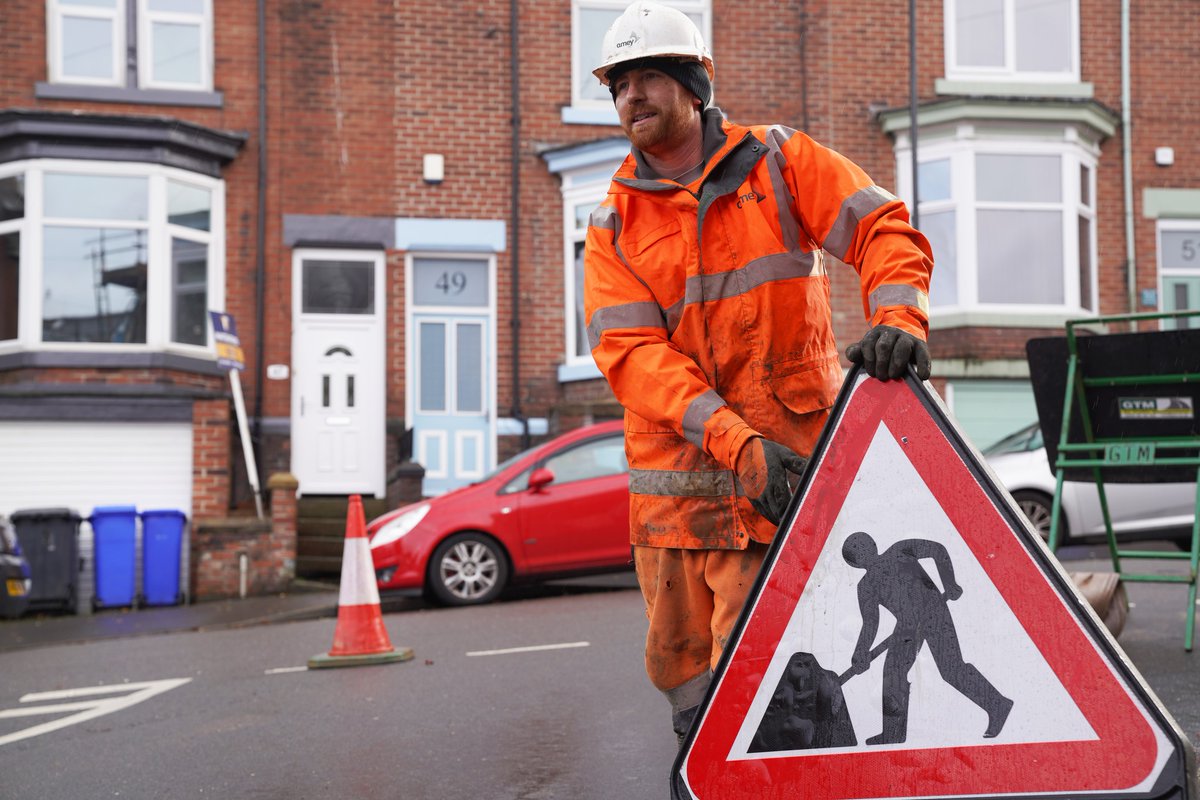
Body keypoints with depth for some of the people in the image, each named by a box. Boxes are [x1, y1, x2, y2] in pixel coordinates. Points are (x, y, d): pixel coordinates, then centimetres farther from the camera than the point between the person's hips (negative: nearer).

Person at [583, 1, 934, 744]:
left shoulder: (778, 161, 4)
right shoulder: (614, 224, 6)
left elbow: (883, 229, -3)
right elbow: (631, 351, -6)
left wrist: (896, 317, -26)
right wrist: (735, 440, -20)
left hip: (783, 465, -3)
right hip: (674, 474, 3)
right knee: (678, 656, 10)